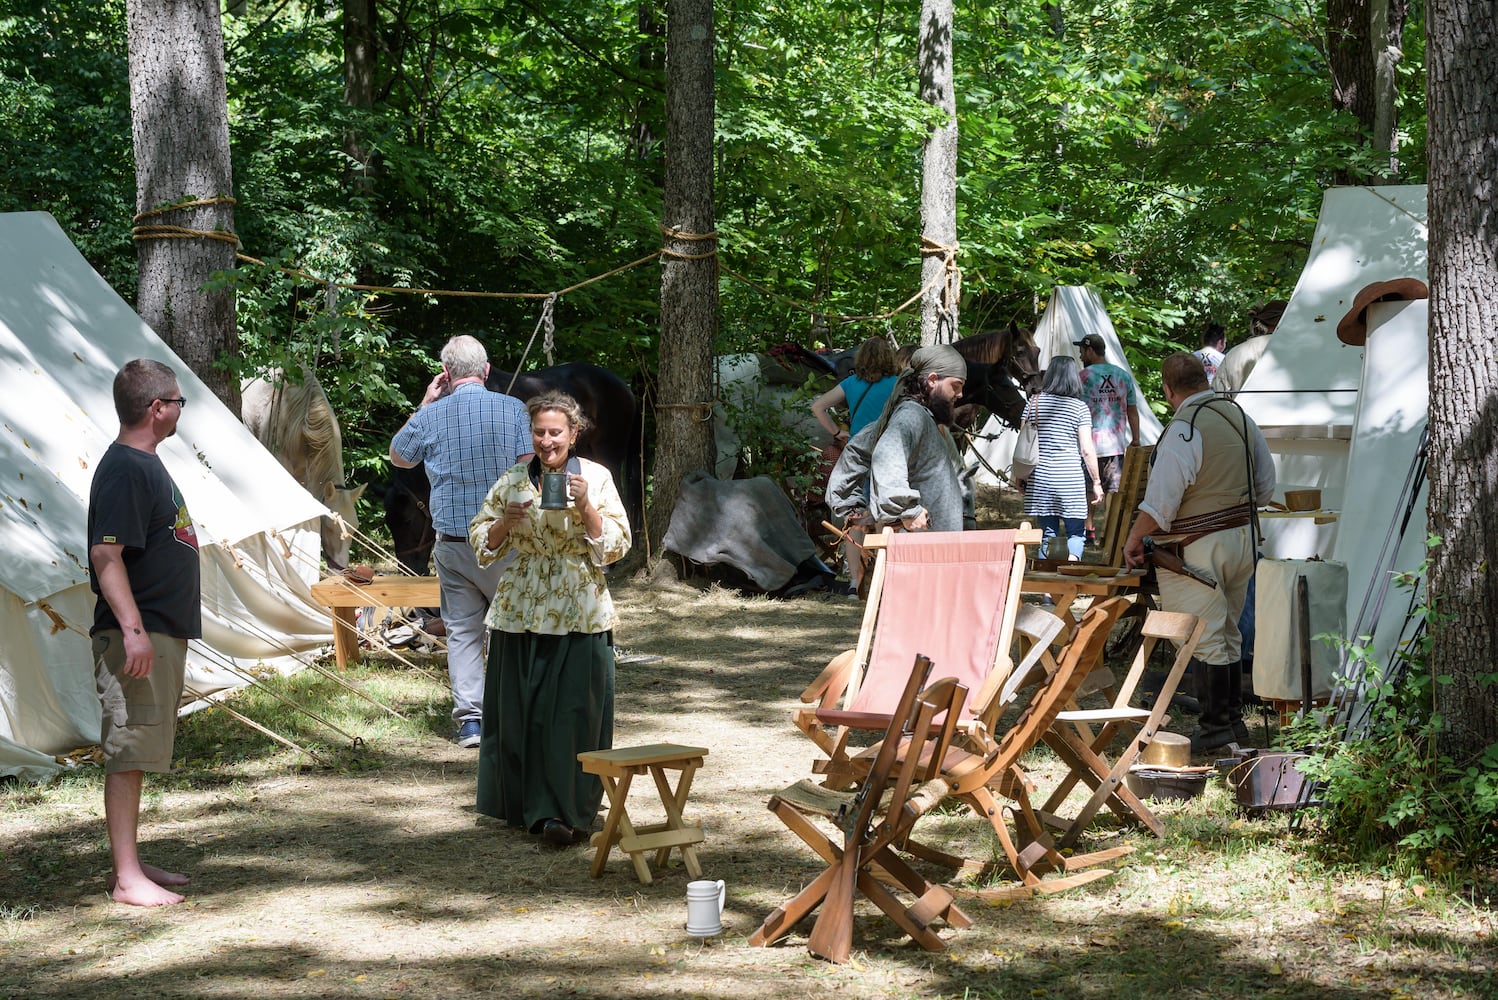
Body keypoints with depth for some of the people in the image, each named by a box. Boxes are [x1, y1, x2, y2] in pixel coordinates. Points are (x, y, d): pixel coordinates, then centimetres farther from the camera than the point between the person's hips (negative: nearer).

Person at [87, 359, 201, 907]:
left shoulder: (146, 464, 17)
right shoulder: (123, 469, -15)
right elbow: (106, 555, -22)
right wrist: (131, 628, -28)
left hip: (163, 633, 10)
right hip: (137, 636, -10)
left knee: (139, 753, 14)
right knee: (127, 753, -7)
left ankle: (132, 863, 21)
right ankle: (127, 878, -6)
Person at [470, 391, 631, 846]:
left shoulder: (596, 478, 1)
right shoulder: (513, 480, 6)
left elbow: (616, 546, -3)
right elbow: (481, 542, 9)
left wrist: (585, 506, -16)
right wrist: (506, 521, -10)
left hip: (579, 615, -2)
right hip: (521, 613, 2)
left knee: (575, 713, -5)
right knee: (521, 713, 5)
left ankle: (567, 812, 0)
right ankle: (530, 805, 19)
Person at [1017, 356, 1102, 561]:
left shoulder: (1034, 403, 3)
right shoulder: (1080, 407, -3)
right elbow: (1087, 450, -6)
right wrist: (1096, 482, 3)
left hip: (1040, 478, 2)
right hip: (1071, 479, -2)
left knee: (1048, 534, 10)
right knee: (1076, 533, 7)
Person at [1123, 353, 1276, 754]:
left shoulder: (1183, 430, -19)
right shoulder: (1239, 415, 6)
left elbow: (1160, 502, -21)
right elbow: (1265, 484, 15)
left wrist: (1134, 540, -8)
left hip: (1197, 549, -8)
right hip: (1242, 537, 8)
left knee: (1205, 639, -1)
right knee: (1227, 633, 18)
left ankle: (1215, 725, 3)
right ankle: (1233, 717, 24)